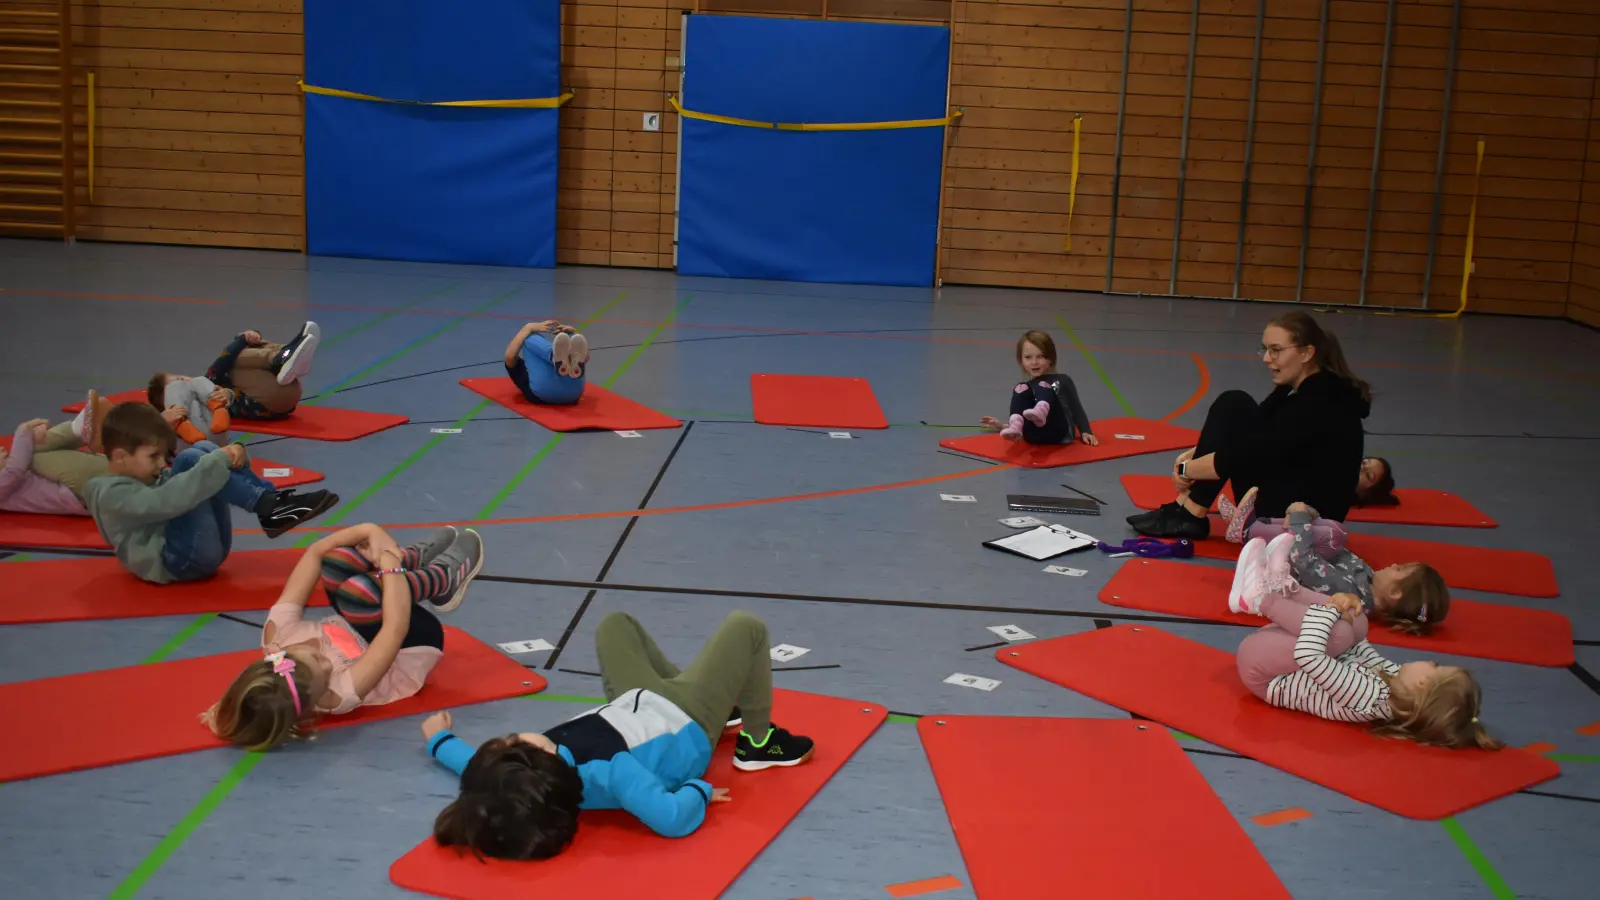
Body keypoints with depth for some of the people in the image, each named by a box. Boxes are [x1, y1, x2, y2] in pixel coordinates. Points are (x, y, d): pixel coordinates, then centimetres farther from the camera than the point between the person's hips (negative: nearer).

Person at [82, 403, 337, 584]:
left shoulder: (148, 476, 23)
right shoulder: (112, 494, -8)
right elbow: (167, 502, -26)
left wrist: (233, 455, -6)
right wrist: (219, 460, -26)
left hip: (207, 548, 9)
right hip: (182, 560, -9)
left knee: (202, 449, 2)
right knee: (190, 460, -21)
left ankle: (274, 500, -15)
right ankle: (269, 507, -23)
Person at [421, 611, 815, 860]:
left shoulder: (523, 771, -32)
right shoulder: (607, 770, -48)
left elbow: (474, 766, -12)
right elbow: (672, 817, -57)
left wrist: (440, 738, 6)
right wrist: (698, 789, -36)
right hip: (688, 723, -5)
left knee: (616, 624, 27)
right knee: (745, 627, 5)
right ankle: (757, 743, 24)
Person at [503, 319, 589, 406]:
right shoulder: (521, 368, 40)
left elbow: (585, 357, 29)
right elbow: (510, 356, 15)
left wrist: (574, 333, 16)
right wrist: (528, 328, 12)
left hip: (570, 393, 2)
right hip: (542, 393, -2)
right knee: (531, 339, -1)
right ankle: (560, 362, -41)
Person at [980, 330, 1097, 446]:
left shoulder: (1062, 381, 18)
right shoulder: (1023, 388, 24)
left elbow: (1076, 409, 15)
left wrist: (1085, 432, 1)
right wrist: (1002, 426, 16)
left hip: (1060, 432, -2)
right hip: (1034, 435, 2)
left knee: (1043, 387, -20)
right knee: (1021, 389, -13)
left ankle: (1040, 412, -55)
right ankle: (1015, 428, -39)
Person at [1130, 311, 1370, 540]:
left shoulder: (1319, 404, -21)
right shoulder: (1297, 388, 7)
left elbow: (1251, 454, -24)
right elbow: (1257, 439, 9)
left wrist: (1186, 469, -13)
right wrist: (1193, 455, -7)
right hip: (1293, 506, 9)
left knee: (1233, 412, -14)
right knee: (1232, 406, -1)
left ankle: (1191, 514, -8)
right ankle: (1188, 511, -5)